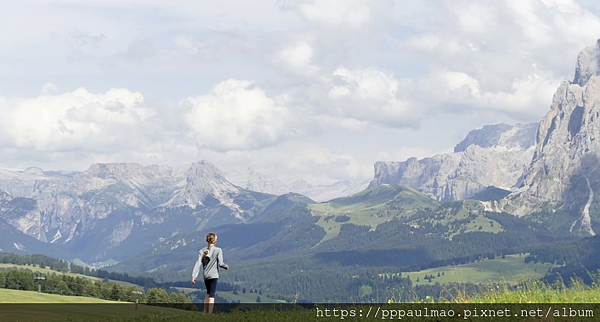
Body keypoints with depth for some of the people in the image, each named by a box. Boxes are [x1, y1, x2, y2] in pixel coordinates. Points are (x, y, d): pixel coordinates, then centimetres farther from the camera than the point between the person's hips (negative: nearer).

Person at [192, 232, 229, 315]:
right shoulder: (218, 250, -7)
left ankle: (205, 313, 17)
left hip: (205, 276, 5)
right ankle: (209, 314, -13)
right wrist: (226, 266, 12)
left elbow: (198, 264, -5)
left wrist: (194, 276, -8)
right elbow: (220, 264, -10)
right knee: (211, 296, -5)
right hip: (214, 275, -5)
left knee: (208, 294, 22)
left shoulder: (202, 251, 3)